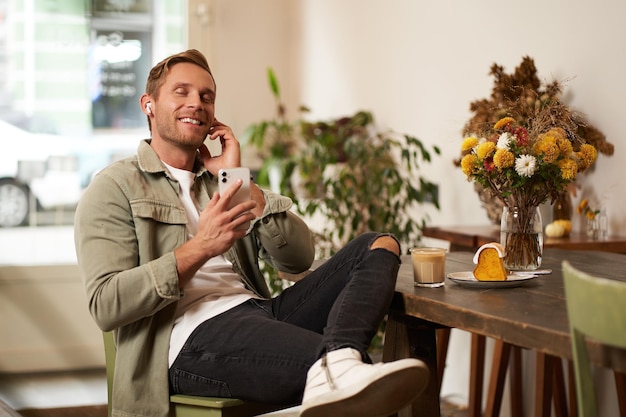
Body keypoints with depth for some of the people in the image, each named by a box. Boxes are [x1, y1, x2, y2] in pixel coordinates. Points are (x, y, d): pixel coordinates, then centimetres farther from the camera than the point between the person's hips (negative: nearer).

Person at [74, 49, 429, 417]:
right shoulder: (115, 188, 7)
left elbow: (299, 259, 13)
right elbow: (105, 305, -9)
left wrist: (241, 180, 6)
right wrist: (199, 248, -16)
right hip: (192, 337, -7)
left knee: (380, 246, -12)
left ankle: (336, 364, -41)